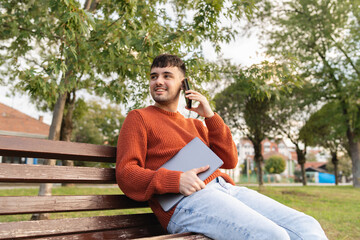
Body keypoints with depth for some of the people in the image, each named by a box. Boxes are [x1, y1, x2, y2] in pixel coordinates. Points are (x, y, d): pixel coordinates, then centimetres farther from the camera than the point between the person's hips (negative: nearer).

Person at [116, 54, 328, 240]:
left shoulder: (195, 124, 28)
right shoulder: (139, 118, 12)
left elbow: (230, 161, 17)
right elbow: (126, 173, -1)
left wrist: (210, 115, 8)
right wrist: (175, 180, -17)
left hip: (226, 188, 6)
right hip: (187, 201, -6)